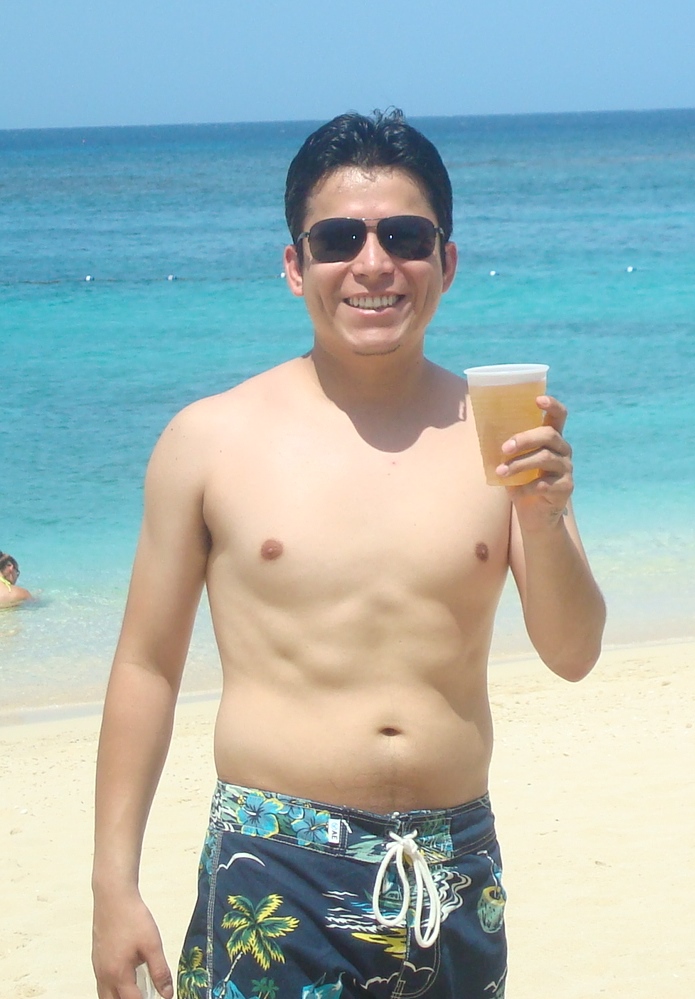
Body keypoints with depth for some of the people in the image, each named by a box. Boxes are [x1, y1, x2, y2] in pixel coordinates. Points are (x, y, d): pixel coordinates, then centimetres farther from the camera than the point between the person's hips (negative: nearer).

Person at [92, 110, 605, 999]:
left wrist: (543, 519, -17)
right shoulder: (211, 441, -2)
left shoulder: (495, 435, 3)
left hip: (455, 876, 3)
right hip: (275, 874, -2)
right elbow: (147, 668, 2)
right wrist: (115, 887, -1)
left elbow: (572, 654, 1)